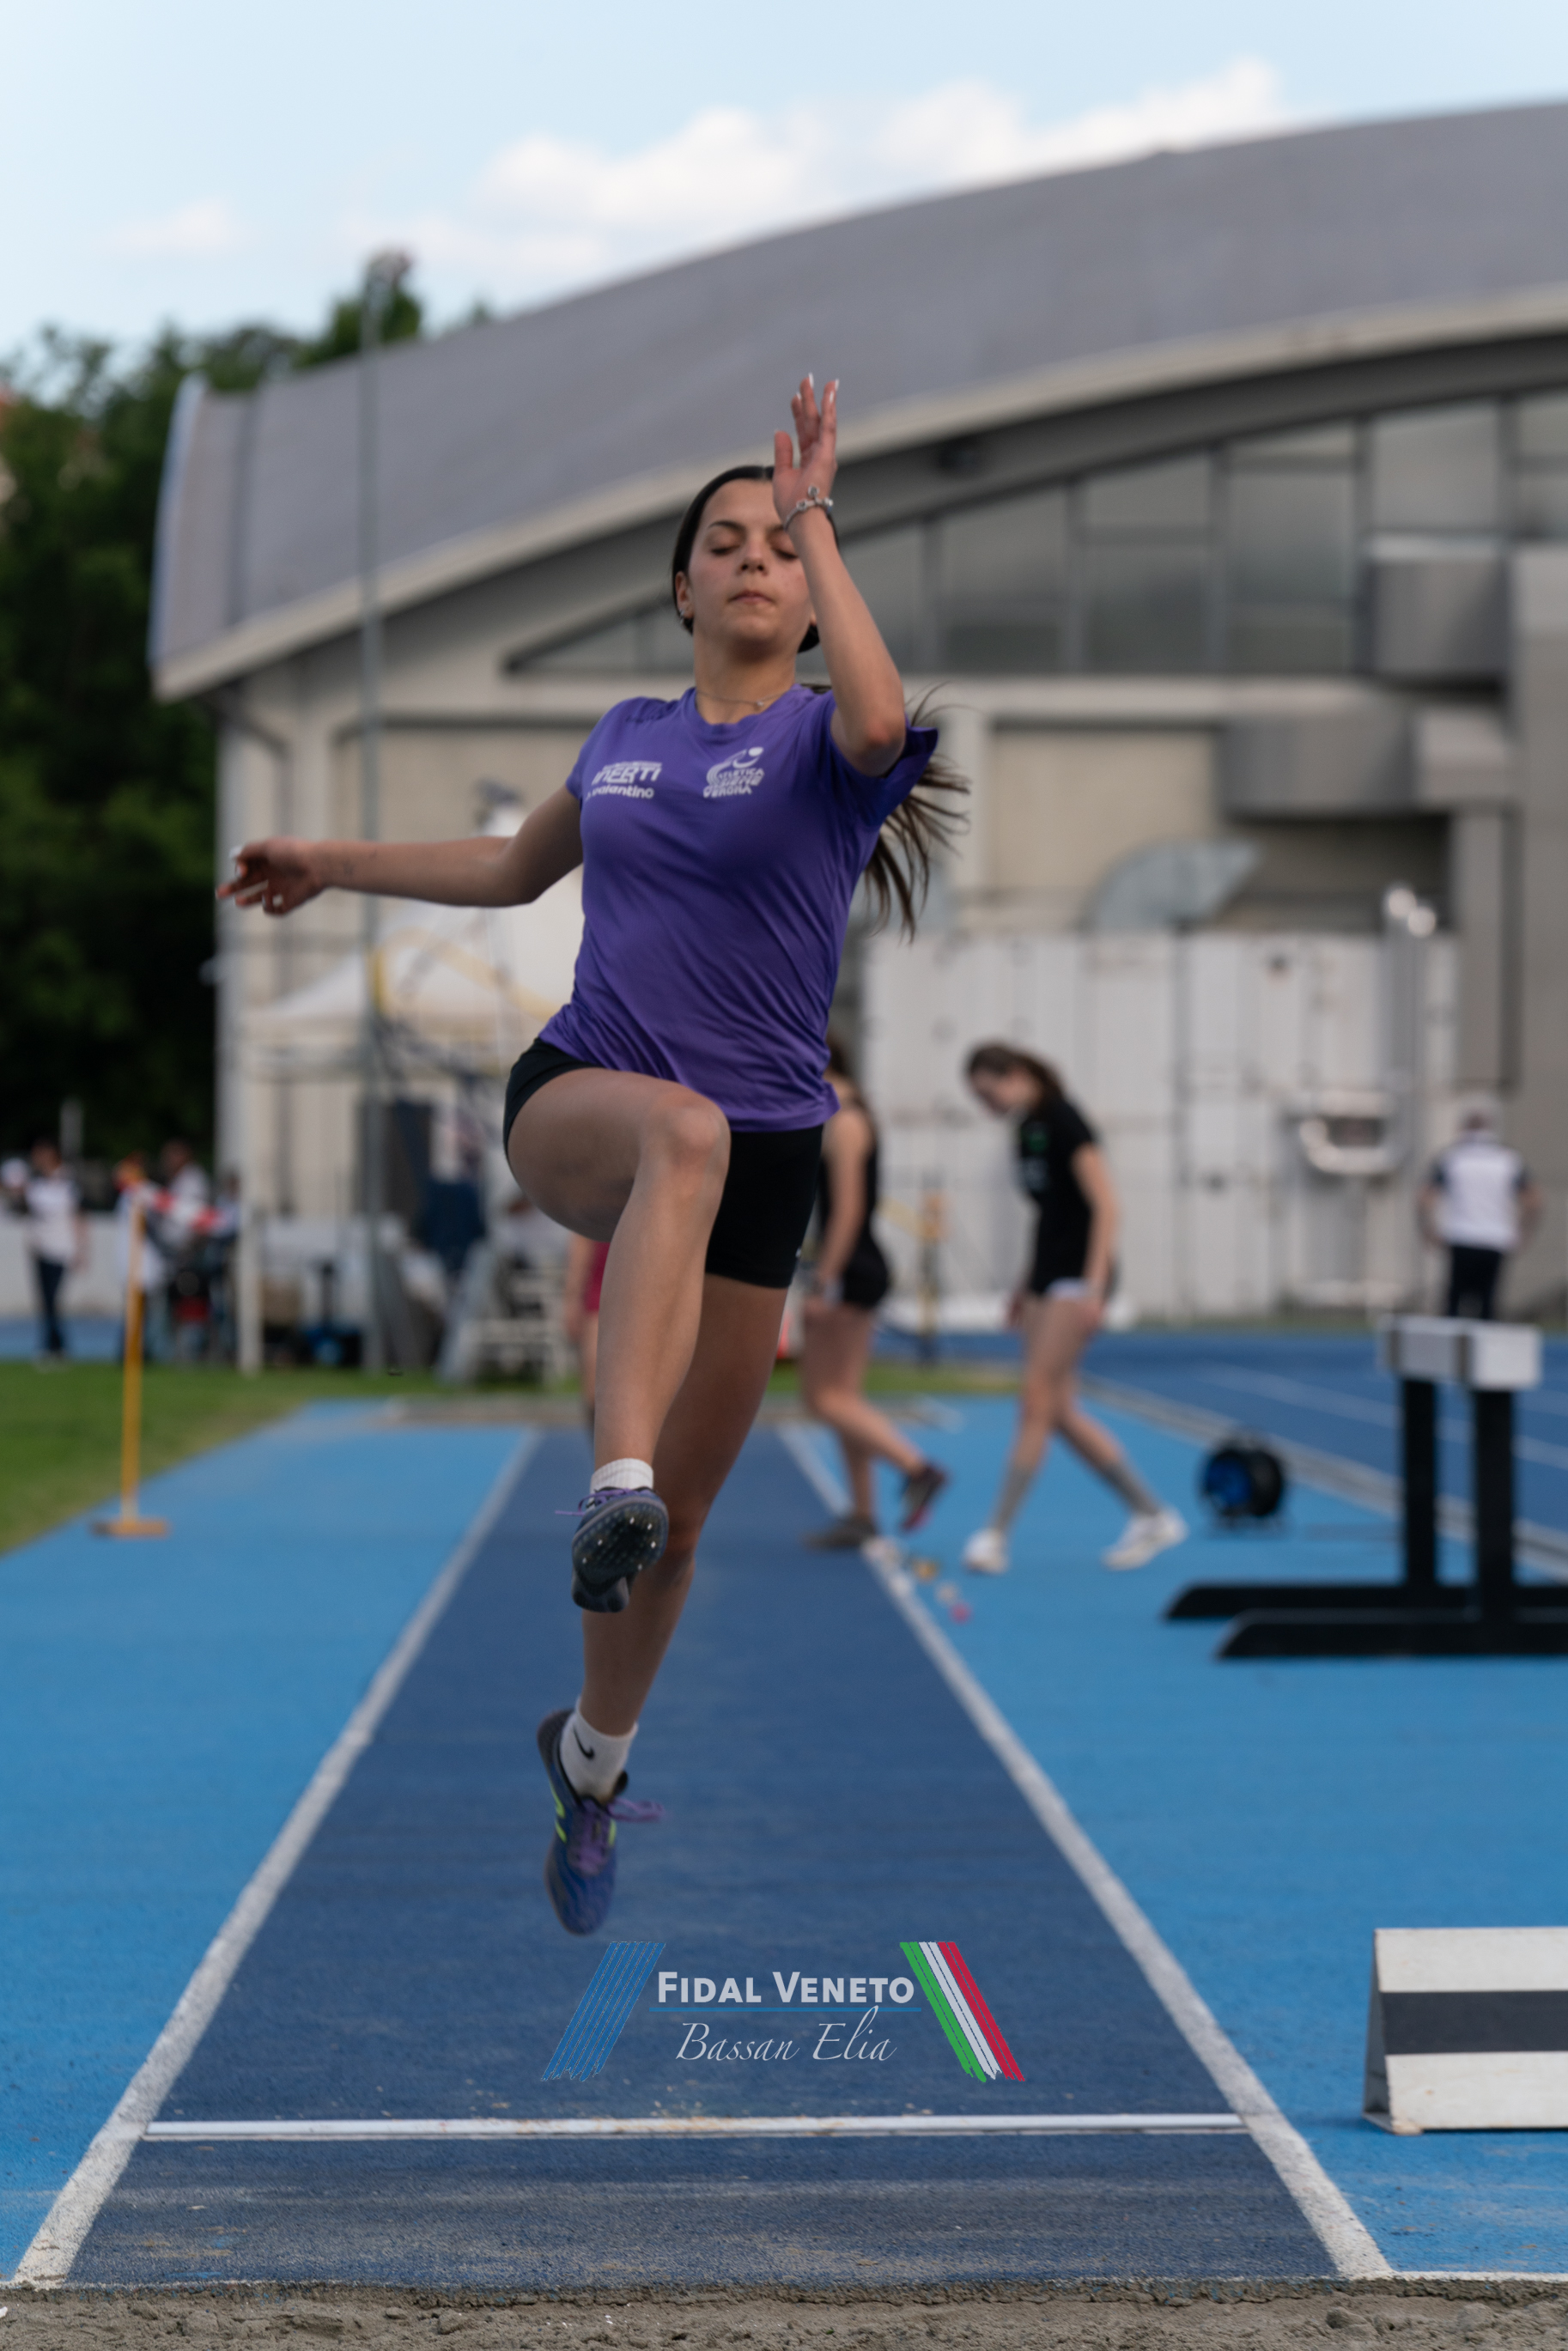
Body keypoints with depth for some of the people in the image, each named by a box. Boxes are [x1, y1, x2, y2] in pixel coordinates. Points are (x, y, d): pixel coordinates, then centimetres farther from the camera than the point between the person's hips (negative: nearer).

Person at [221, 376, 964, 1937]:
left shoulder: (822, 739, -1)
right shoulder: (625, 737, 12)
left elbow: (879, 722, -28)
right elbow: (520, 866, 32)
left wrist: (818, 520, -24)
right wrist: (336, 863, 34)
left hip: (761, 1158, -1)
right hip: (571, 1102, 1)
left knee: (679, 1514, 4)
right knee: (685, 1130, -40)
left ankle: (594, 1754, 32)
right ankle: (611, 1484, -56)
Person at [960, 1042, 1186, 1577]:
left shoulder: (1064, 1122, -14)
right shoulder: (1025, 1128, 13)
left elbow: (1104, 1206, -18)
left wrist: (1094, 1287, -24)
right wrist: (1025, 1285, 21)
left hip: (1078, 1277, -9)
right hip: (1047, 1275, 9)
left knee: (1037, 1401, -10)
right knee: (1061, 1413, 6)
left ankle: (996, 1534, -10)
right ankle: (1153, 1515, 14)